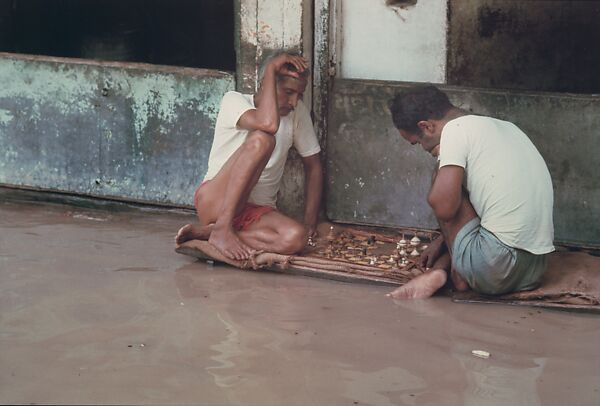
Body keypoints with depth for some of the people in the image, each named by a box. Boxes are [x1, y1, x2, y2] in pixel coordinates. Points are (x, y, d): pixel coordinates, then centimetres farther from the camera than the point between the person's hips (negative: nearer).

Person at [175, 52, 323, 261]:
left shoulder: (298, 113, 7)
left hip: (258, 212, 5)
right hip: (215, 202, -5)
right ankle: (222, 228, -27)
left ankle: (204, 232, -19)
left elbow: (313, 166, 12)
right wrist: (271, 69, -20)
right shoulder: (234, 100, -7)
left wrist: (310, 222, 2)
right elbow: (268, 123, -29)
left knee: (297, 238, -32)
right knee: (261, 140, -31)